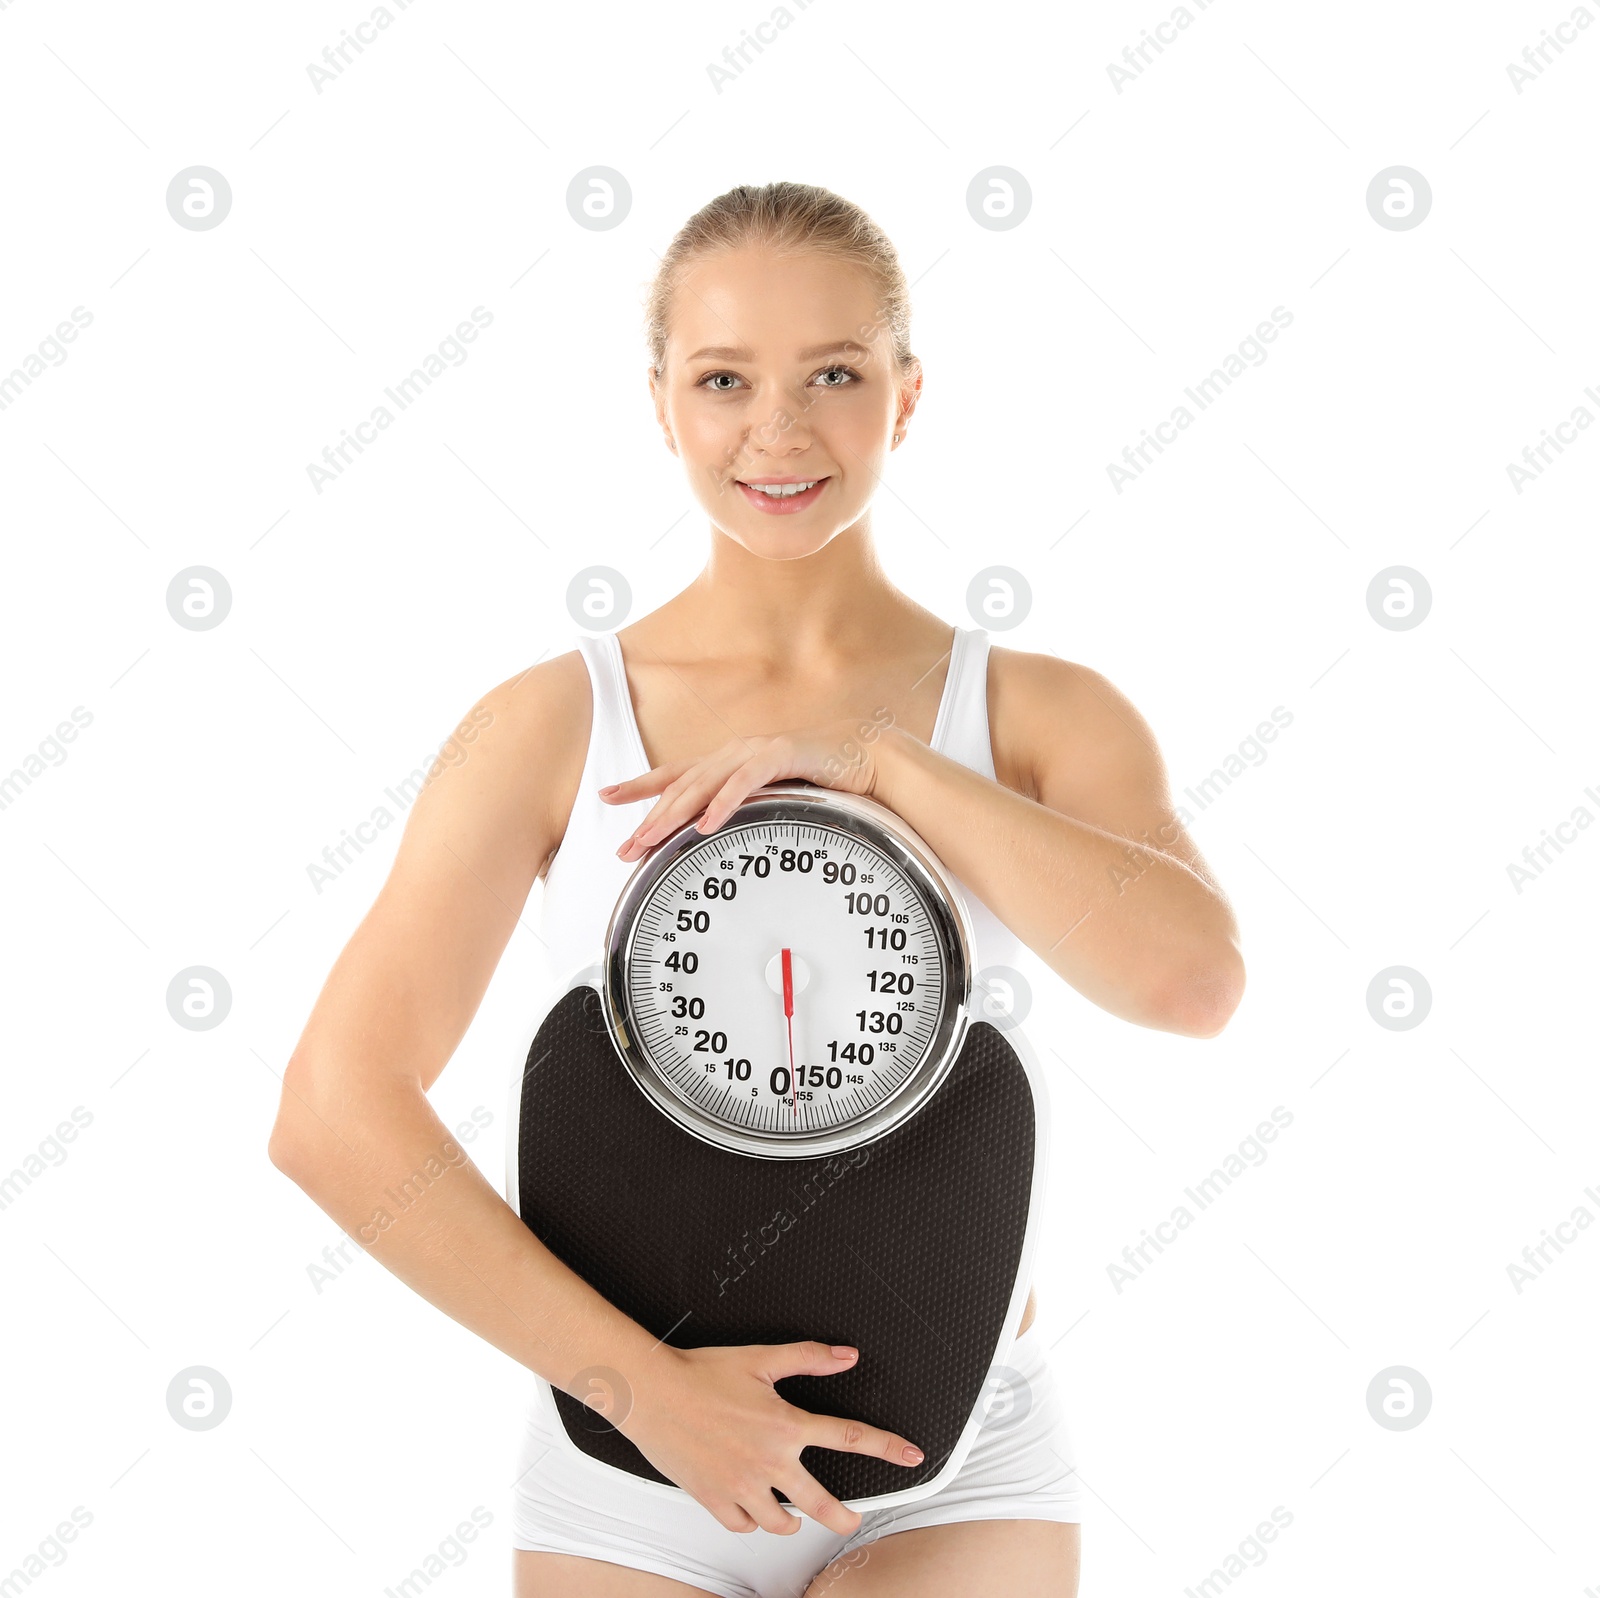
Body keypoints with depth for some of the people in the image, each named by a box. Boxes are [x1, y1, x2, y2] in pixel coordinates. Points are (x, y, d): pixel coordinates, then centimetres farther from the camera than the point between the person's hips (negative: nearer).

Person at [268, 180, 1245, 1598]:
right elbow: (334, 1113, -12)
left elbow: (1193, 978, -20)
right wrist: (642, 1380, -15)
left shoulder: (1041, 716, -2)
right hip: (629, 1466, 1)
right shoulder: (550, 724, -5)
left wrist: (875, 760, -19)